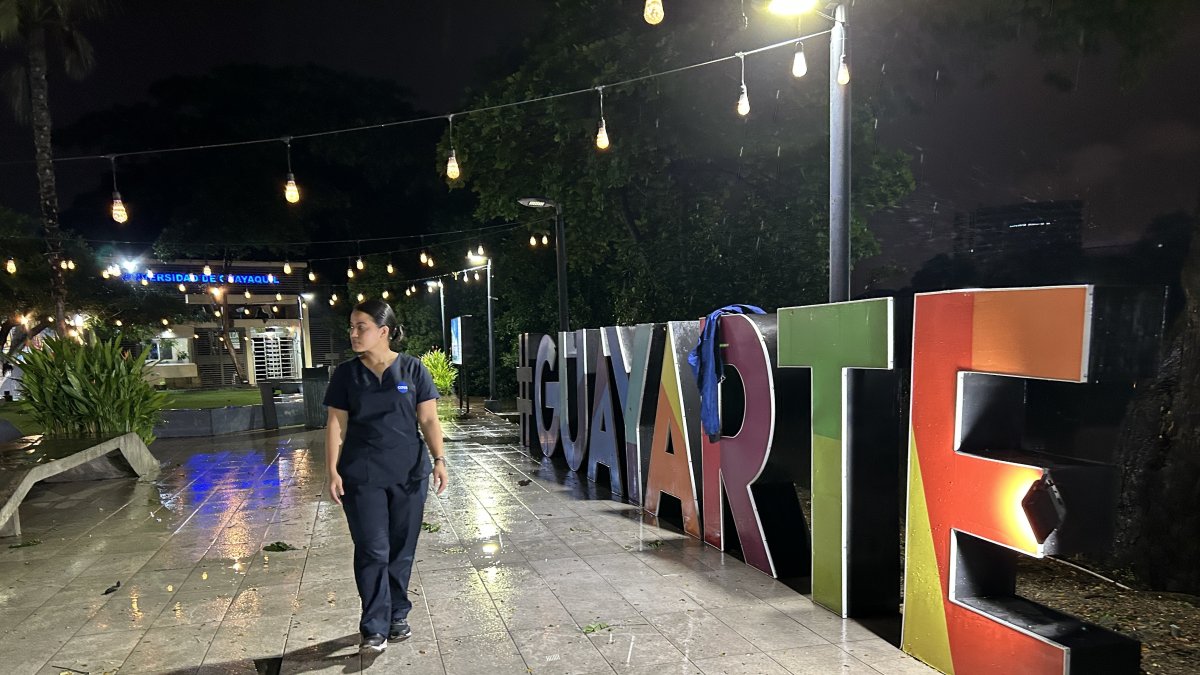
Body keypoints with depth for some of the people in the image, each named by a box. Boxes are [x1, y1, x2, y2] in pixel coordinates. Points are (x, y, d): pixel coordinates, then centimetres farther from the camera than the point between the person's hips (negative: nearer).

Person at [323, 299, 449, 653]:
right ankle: (374, 628, 9)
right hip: (362, 478, 0)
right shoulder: (346, 374, 2)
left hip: (409, 474, 0)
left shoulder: (412, 369, -1)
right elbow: (336, 424, 3)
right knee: (372, 552, 0)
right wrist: (333, 471, -4)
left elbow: (428, 419, 0)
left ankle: (397, 616, 26)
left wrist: (439, 459, -10)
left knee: (401, 550, 9)